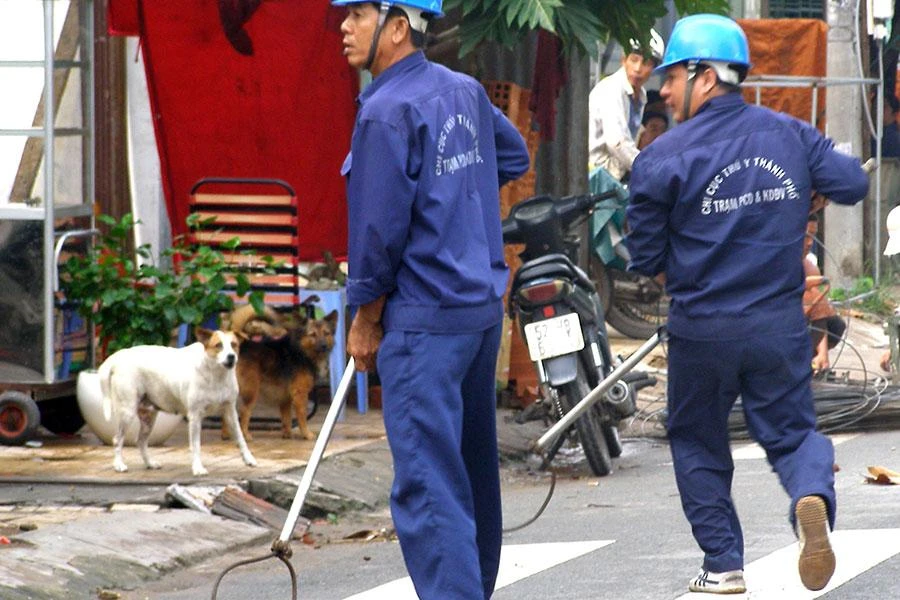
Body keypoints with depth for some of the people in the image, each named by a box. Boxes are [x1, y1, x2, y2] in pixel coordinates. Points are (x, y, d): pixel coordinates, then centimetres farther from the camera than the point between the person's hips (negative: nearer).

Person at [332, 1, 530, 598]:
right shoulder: (466, 90, 9)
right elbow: (515, 156, 26)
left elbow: (380, 227, -15)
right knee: (473, 467, 19)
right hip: (484, 305, 9)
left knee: (427, 482, -11)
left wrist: (365, 318, -4)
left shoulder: (387, 112, -16)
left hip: (426, 319, -9)